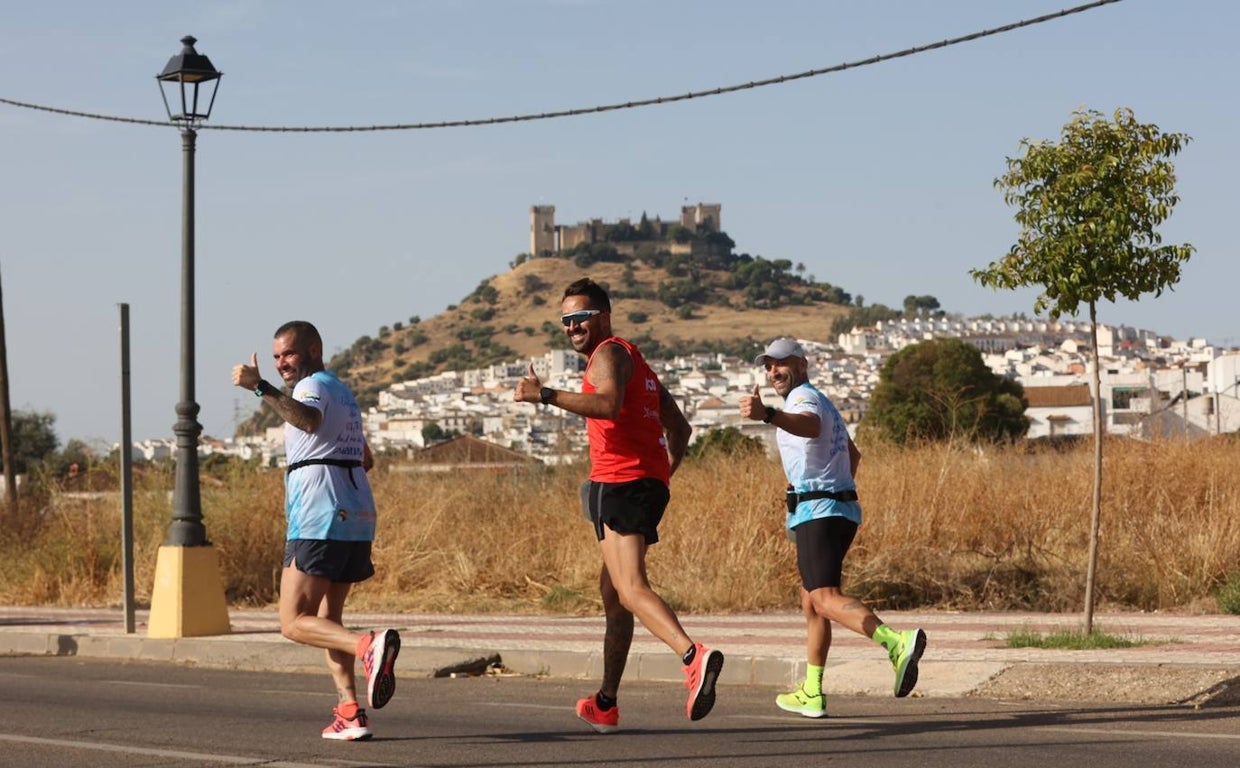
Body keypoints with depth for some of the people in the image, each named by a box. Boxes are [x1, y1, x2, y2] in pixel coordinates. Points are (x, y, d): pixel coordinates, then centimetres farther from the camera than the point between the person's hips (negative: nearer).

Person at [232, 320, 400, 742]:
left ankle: (369, 646, -31)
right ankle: (349, 710, 4)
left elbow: (309, 420, -31)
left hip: (319, 521, -9)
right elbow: (366, 459, 37)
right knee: (327, 619, 15)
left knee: (294, 622, -9)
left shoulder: (315, 385, -5)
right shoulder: (342, 392, 25)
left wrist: (260, 387, -39)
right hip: (356, 520, 9)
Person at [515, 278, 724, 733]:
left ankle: (694, 657, -43)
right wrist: (662, 476, 28)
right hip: (649, 483, 10)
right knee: (612, 590, 18)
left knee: (630, 589, -21)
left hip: (620, 483, -10)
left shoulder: (610, 353, -3)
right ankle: (605, 704, 26)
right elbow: (680, 429, 28)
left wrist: (544, 396, -25)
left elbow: (609, 405, -25)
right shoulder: (636, 363, 27)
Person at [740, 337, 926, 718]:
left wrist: (766, 415, -51)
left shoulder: (804, 397, -7)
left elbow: (810, 426, -34)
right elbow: (853, 454, 39)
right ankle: (812, 694, 20)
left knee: (825, 598, -22)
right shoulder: (823, 402, 25)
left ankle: (897, 643, -42)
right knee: (811, 602, 17)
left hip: (817, 511, -10)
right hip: (842, 508, 10)